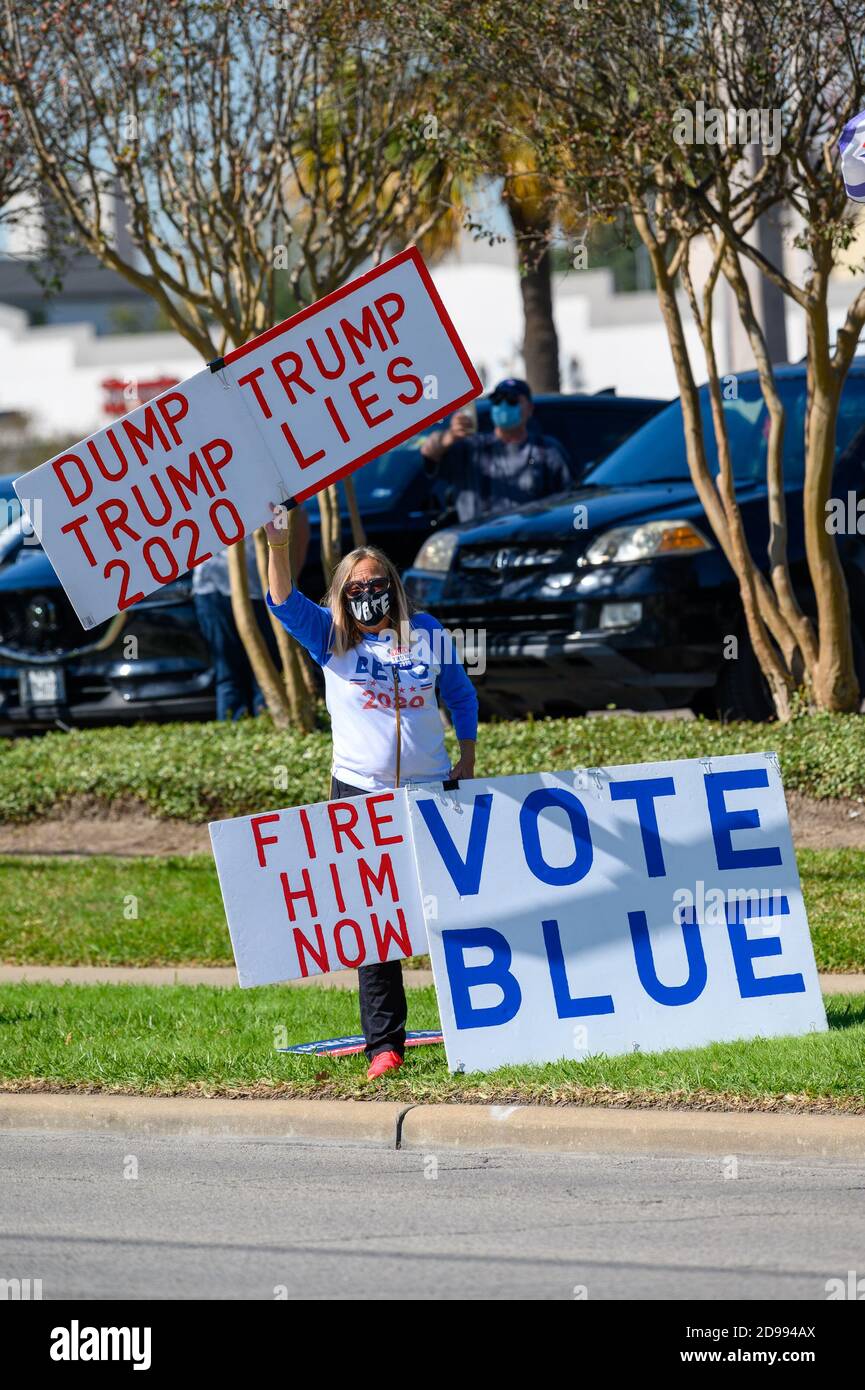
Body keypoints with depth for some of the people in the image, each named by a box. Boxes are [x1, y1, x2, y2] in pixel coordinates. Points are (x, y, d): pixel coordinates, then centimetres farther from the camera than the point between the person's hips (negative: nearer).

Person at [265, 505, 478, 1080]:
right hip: (360, 795, -1)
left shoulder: (428, 634, 6)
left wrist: (467, 759, 14)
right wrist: (278, 544, -28)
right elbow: (284, 601, -12)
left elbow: (462, 694, 19)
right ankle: (384, 1043, -3)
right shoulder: (332, 638, 3)